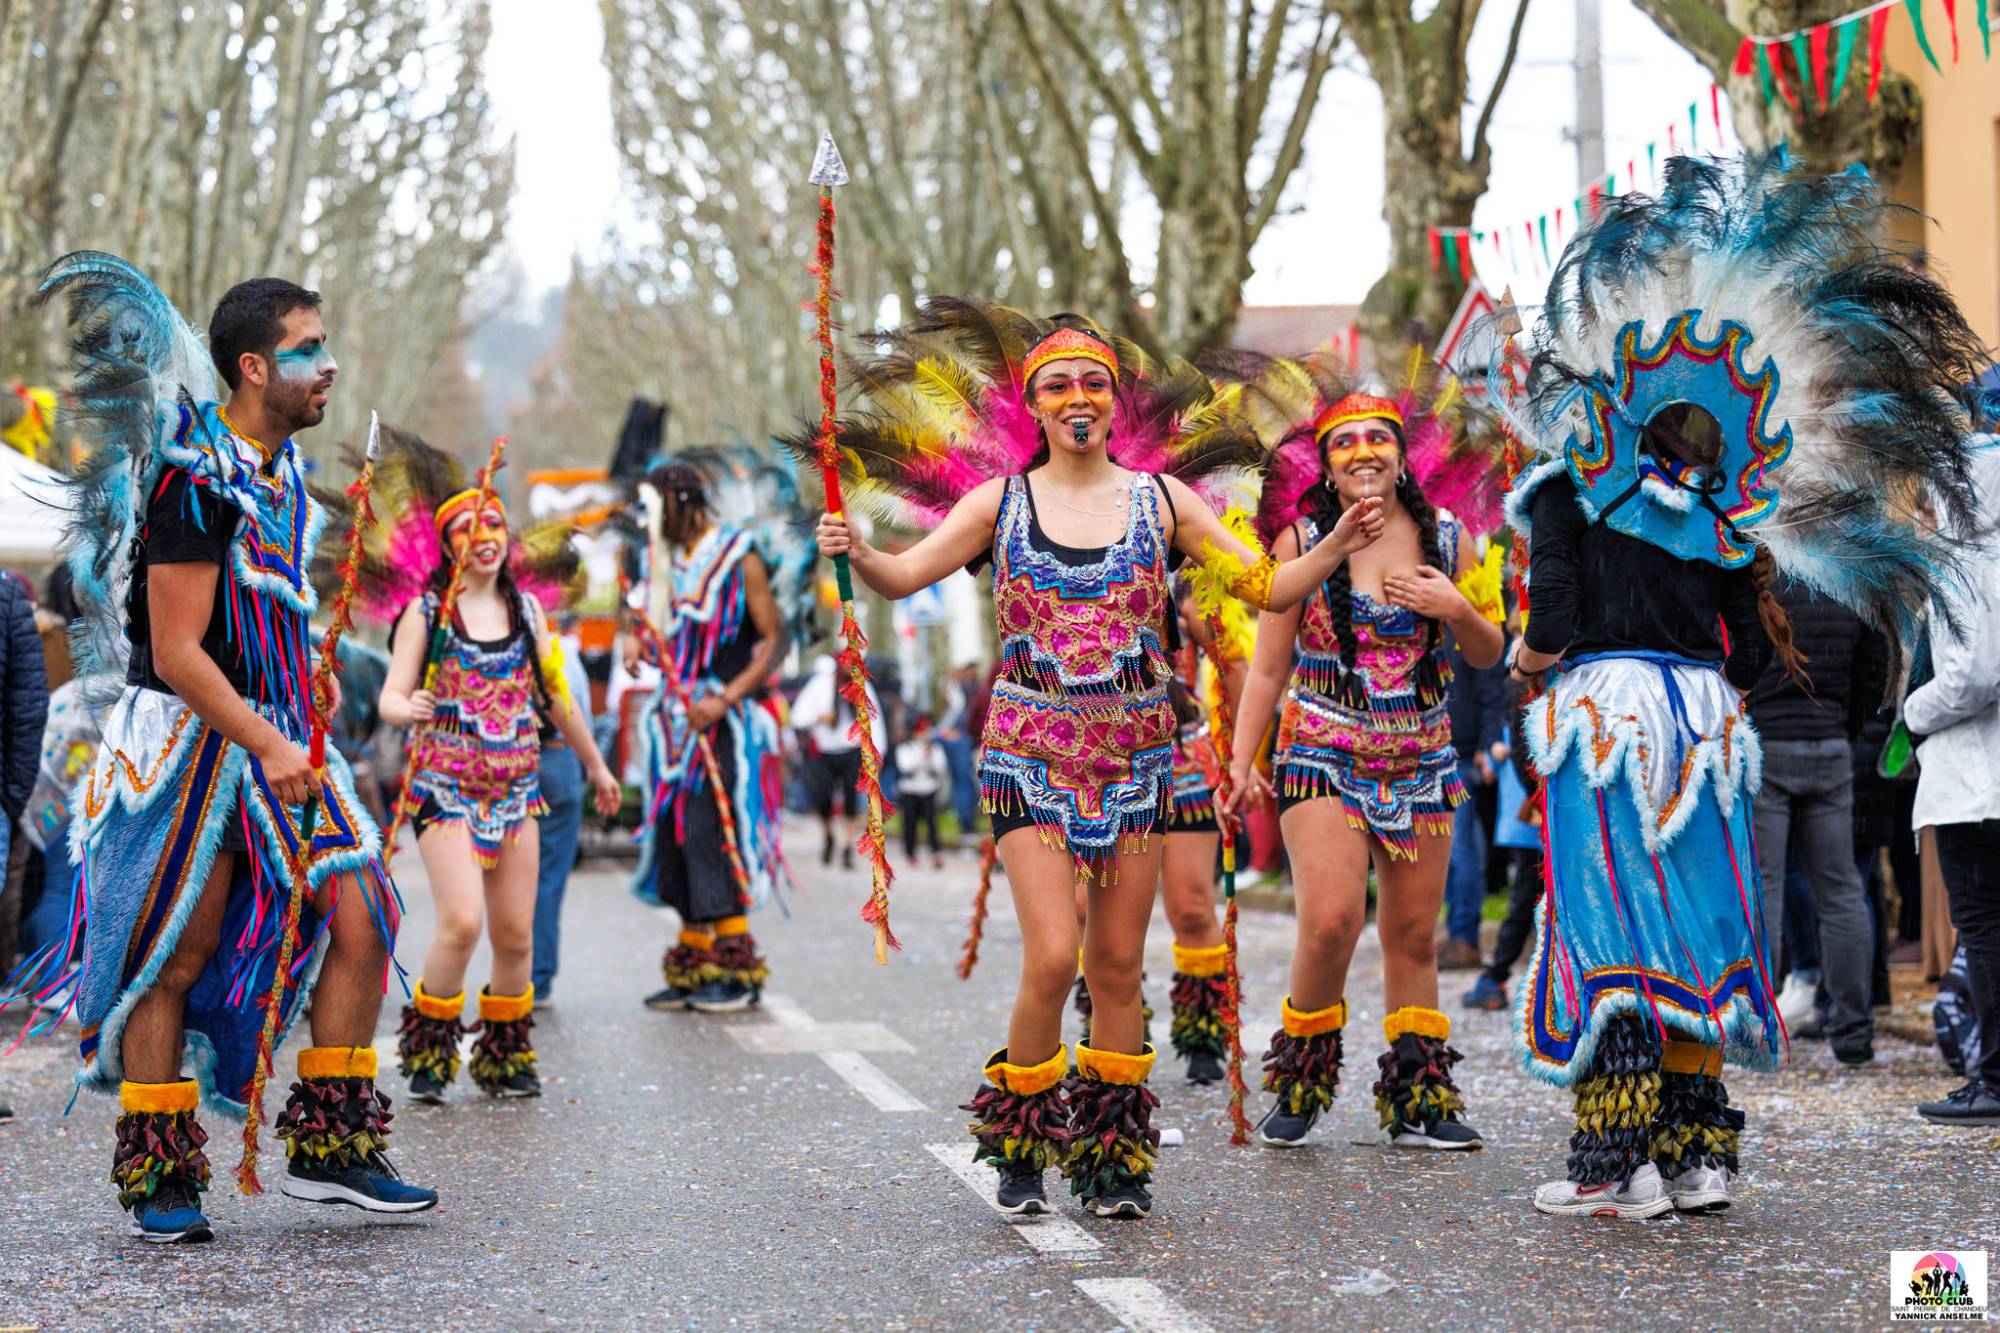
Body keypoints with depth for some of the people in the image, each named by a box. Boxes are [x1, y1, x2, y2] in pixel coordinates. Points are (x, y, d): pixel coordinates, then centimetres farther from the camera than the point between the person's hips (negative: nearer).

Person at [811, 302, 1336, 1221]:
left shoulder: (1161, 498, 6)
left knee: (1117, 964, 4)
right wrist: (853, 552, -23)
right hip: (1030, 751, -2)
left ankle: (1112, 1155, 17)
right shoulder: (999, 500, 4)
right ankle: (1020, 1144, 8)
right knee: (1052, 955, -13)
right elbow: (904, 576, -2)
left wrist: (1335, 548, -10)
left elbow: (1268, 588, 7)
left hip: (1135, 754, 2)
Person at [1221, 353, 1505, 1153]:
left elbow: (1489, 656, 11)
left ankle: (1417, 1101, 14)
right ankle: (1299, 1081, 2)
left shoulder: (1445, 538, 5)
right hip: (1321, 755, -3)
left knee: (1413, 935, 4)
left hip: (1421, 763, 3)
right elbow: (1270, 664, 3)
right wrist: (1242, 758, -3)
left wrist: (1456, 608, -9)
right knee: (1331, 918, -18)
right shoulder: (1301, 540, -1)